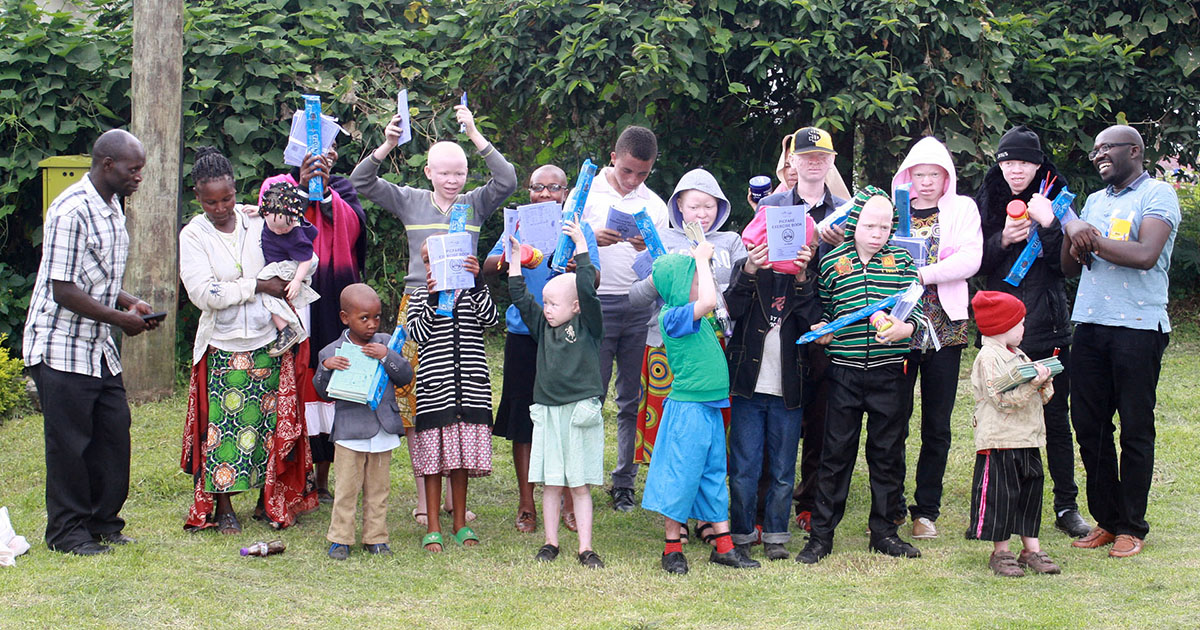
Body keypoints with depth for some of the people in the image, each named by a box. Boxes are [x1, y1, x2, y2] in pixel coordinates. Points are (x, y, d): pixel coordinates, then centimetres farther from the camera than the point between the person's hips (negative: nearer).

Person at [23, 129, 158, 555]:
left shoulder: (112, 208, 10)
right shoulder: (71, 211, -20)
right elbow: (64, 291, -22)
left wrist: (128, 303, 5)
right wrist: (120, 318, -16)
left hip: (98, 345, 9)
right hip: (60, 347, -9)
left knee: (114, 432, 9)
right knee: (69, 441, -1)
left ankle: (103, 521, 21)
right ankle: (67, 532, 10)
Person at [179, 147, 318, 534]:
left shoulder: (257, 223, 5)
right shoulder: (193, 236, -2)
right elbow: (204, 293, -13)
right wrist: (258, 286, -14)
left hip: (268, 341, 2)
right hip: (223, 346, -2)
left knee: (270, 422, 4)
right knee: (224, 425, -1)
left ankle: (269, 501, 17)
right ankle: (223, 507, 11)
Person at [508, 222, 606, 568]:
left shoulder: (588, 325, -3)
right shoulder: (543, 326, 9)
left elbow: (587, 289, -16)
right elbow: (520, 297, 10)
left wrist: (581, 245, -15)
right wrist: (516, 256, 7)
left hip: (581, 409, -4)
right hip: (548, 411, 4)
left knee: (580, 485, 1)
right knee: (550, 483, 7)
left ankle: (585, 548, 6)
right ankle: (550, 542, 18)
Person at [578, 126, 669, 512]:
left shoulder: (655, 205, 13)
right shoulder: (587, 193, 5)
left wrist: (648, 249, -12)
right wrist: (593, 239, -19)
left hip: (640, 305, 3)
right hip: (597, 303, -3)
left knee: (633, 401, 4)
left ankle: (624, 483, 12)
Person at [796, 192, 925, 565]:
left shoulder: (902, 261, 5)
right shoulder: (832, 262, 4)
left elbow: (917, 310, 2)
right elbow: (821, 308, 14)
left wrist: (902, 329, -18)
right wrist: (819, 331, -7)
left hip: (889, 374, 1)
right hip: (844, 373, -1)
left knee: (888, 454, 9)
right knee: (836, 453, 3)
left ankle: (883, 531, 21)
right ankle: (821, 535, 11)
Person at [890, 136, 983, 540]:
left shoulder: (962, 208, 9)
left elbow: (971, 258, -6)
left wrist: (923, 274, -16)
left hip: (943, 327, 0)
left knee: (937, 427, 3)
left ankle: (926, 510, 12)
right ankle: (892, 506, 10)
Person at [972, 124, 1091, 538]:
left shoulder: (1055, 201, 3)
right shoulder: (987, 202, 7)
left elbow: (1066, 262, -5)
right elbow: (975, 263, 4)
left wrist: (1048, 225, -20)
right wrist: (1003, 240, -13)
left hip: (1048, 326, -1)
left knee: (1054, 418, 5)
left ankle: (1066, 506, 15)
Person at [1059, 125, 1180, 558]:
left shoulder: (1157, 194, -3)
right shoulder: (1095, 201, 18)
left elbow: (1145, 254, -18)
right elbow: (1069, 268, 16)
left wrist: (1092, 238, -9)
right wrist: (1073, 235, -5)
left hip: (1138, 327, -6)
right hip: (1090, 325, 6)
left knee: (1135, 429, 0)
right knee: (1088, 424, 6)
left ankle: (1132, 527, 9)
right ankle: (1106, 520, 17)